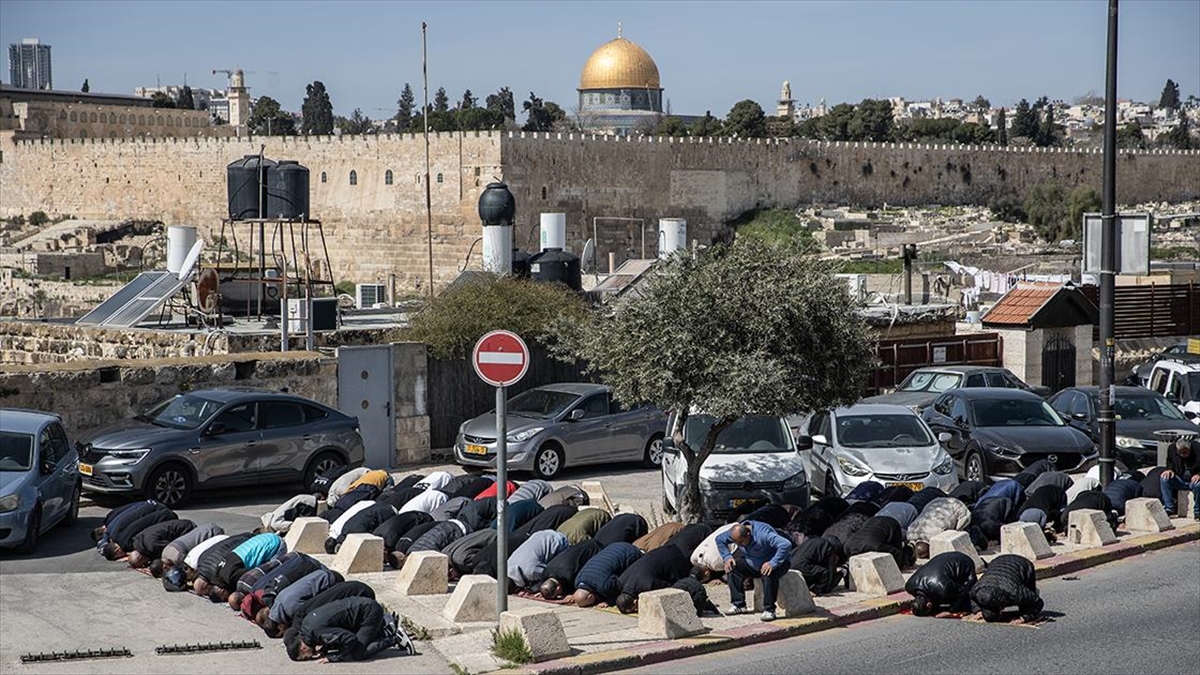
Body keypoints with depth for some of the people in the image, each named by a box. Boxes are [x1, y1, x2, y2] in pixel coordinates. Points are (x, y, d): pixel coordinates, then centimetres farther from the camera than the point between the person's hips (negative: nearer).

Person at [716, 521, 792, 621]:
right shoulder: (737, 533, -12)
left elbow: (786, 545, -43)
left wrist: (773, 563, -46)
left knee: (769, 573, -39)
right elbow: (720, 540, 6)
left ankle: (769, 610, -28)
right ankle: (738, 605, -7)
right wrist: (727, 557, -8)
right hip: (754, 563, 7)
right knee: (732, 567, -13)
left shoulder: (763, 534, -34)